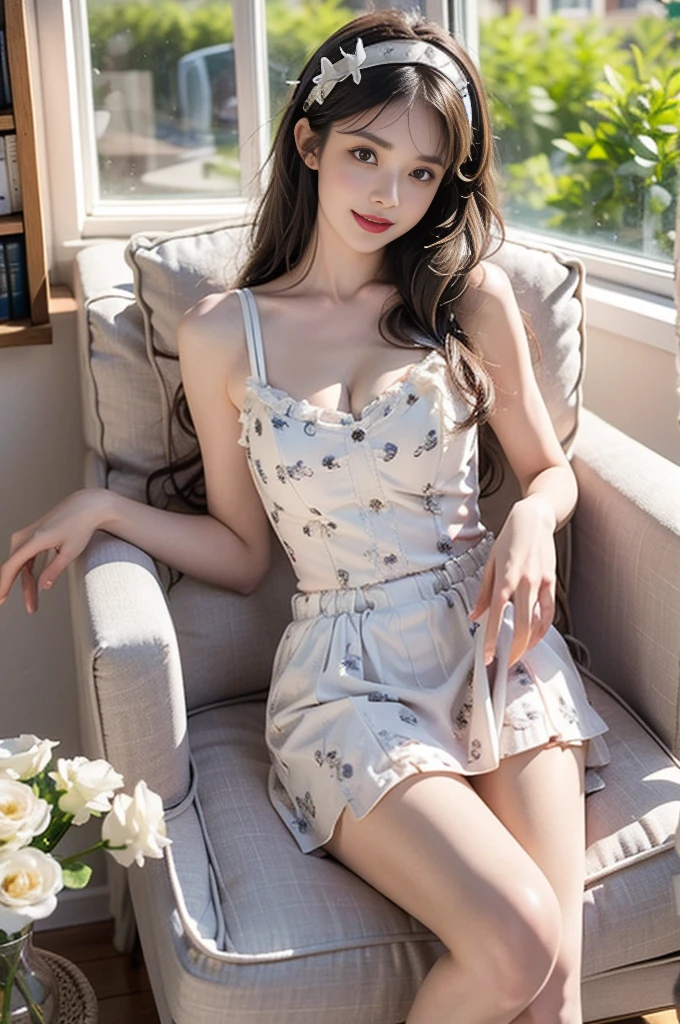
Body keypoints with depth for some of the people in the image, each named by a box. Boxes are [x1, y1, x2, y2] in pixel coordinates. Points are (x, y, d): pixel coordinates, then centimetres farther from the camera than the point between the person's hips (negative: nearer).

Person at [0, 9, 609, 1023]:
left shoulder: (473, 298, 4)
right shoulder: (224, 334, 2)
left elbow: (551, 469, 14)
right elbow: (243, 553, 9)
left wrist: (531, 521, -8)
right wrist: (102, 506, -3)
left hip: (493, 639, 2)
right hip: (347, 678, -1)